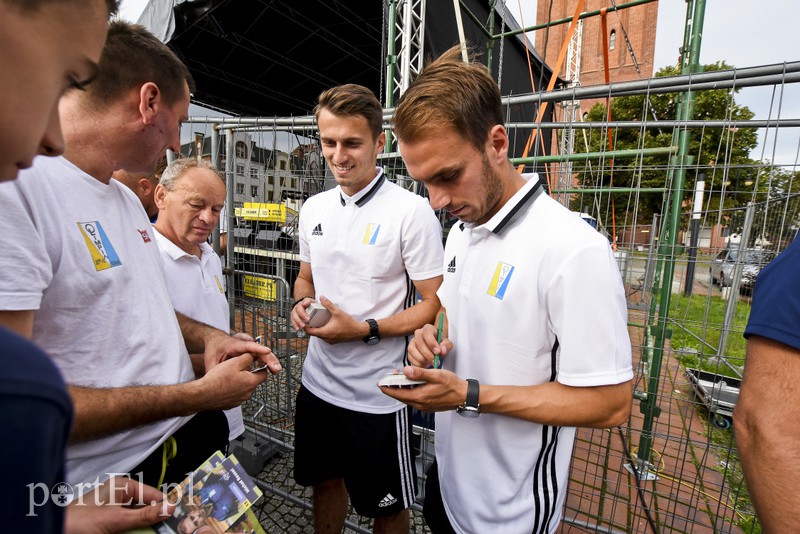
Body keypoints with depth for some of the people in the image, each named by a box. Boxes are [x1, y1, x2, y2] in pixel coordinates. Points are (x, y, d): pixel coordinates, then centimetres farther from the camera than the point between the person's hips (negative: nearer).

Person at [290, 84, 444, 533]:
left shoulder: (412, 212, -17)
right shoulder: (314, 209, 3)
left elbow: (435, 305, -14)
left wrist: (364, 329, -22)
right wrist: (301, 304, -6)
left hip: (377, 394, -5)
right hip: (318, 381, 6)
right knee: (326, 481, 28)